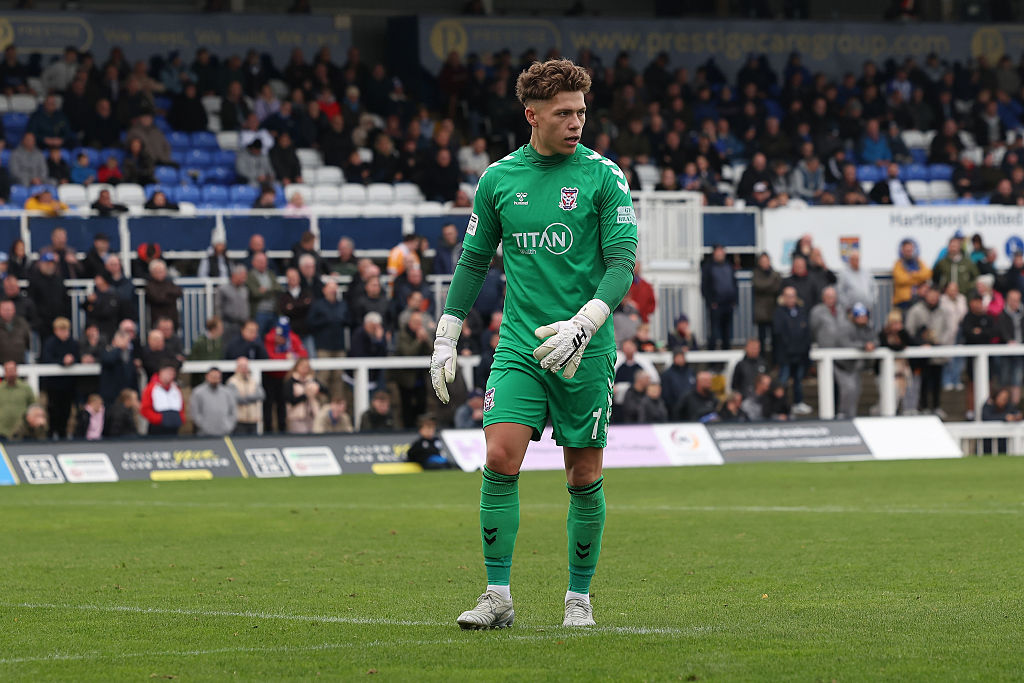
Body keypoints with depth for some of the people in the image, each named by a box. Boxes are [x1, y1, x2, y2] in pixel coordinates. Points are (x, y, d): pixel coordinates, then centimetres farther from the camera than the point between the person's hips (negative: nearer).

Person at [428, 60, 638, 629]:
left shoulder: (603, 176, -3)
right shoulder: (498, 178, 6)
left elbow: (623, 264, -8)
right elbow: (474, 261, 16)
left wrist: (583, 324, -22)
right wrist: (446, 338, 12)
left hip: (586, 351, -2)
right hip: (518, 347, 2)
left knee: (585, 478, 3)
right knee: (500, 460, -13)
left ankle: (579, 598, 17)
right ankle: (498, 597, -5)